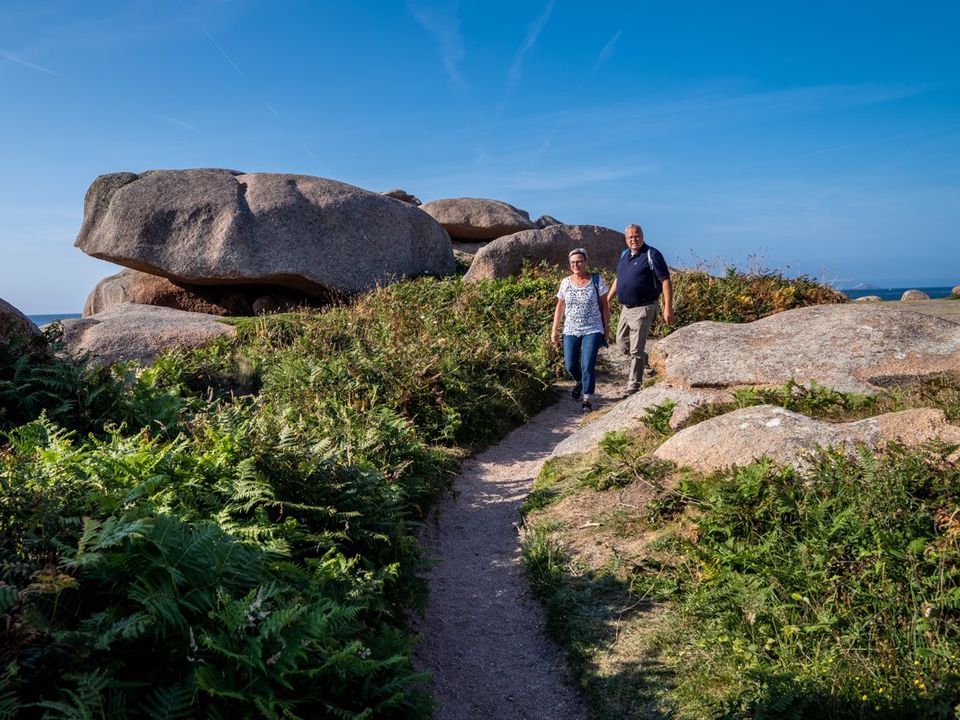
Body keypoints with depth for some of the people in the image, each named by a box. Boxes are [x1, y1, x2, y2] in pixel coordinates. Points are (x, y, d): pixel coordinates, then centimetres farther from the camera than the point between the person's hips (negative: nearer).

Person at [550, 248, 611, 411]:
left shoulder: (596, 280, -5)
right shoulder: (566, 282, 2)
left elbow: (604, 305, 1)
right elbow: (560, 307, 10)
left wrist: (606, 328, 1)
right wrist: (554, 330, 8)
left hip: (592, 330, -3)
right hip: (571, 331, 3)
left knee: (588, 365, -11)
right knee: (570, 365, 5)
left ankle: (587, 399, 3)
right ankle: (580, 382, 39)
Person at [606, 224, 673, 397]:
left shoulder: (652, 255, -12)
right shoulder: (624, 255, 11)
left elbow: (666, 281, -15)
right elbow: (618, 279, 23)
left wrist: (668, 308, -21)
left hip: (642, 309, -8)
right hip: (626, 308, 8)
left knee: (636, 351, -4)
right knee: (621, 343, 17)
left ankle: (633, 388, 5)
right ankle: (639, 362, 41)